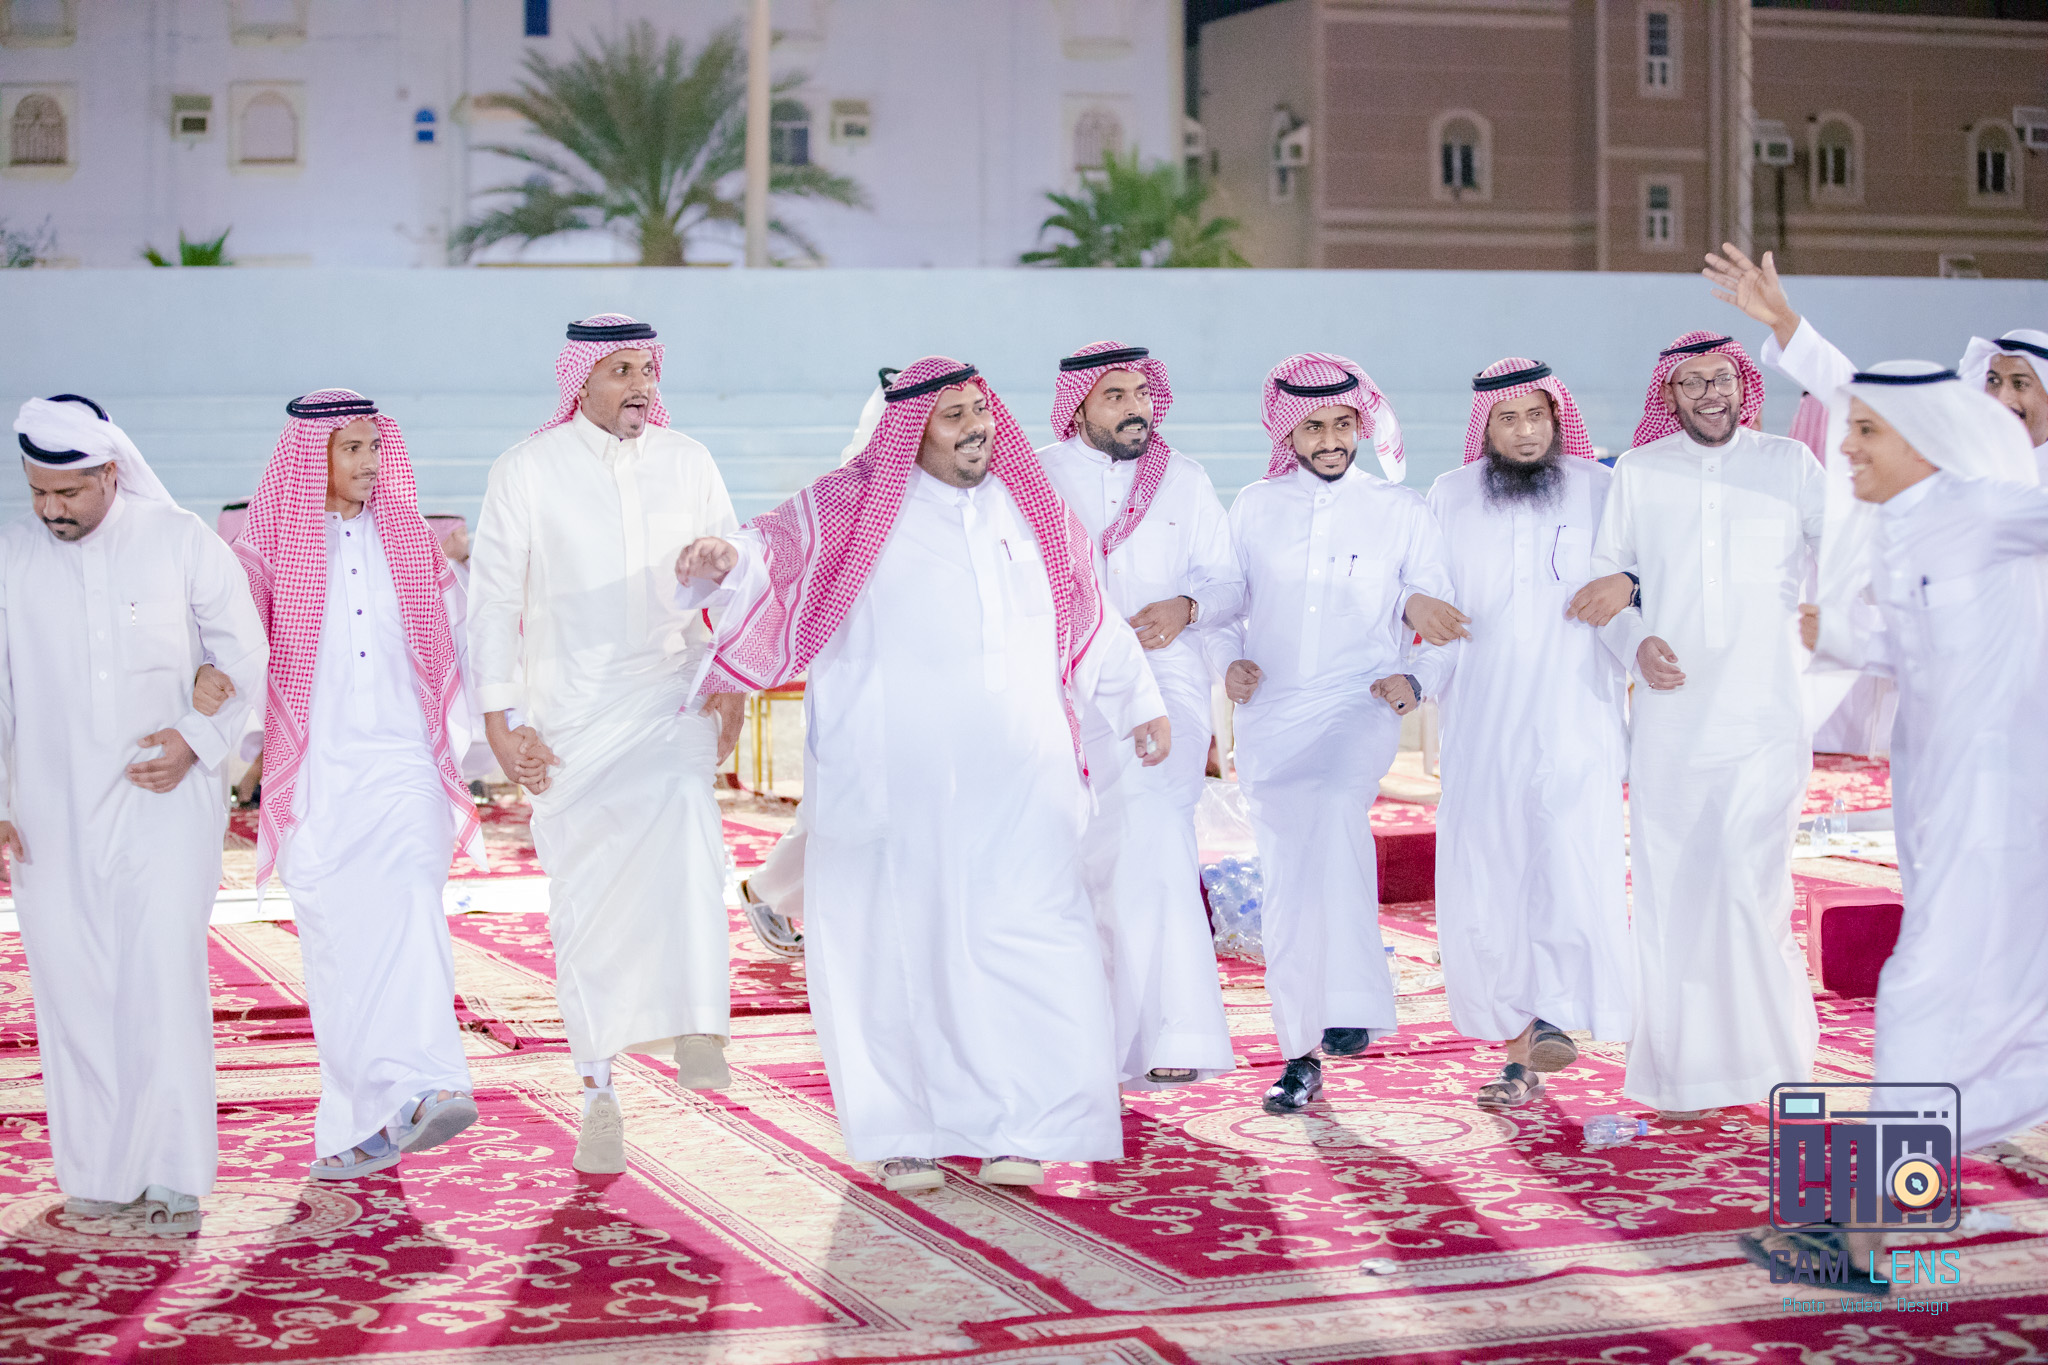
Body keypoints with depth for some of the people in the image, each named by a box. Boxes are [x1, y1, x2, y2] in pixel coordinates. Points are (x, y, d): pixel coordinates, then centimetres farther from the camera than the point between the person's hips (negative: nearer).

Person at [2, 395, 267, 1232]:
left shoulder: (183, 543, 0)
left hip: (162, 804, -2)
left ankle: (173, 1180, -3)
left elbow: (245, 658, 6)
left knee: (164, 984, -9)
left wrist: (198, 740, -8)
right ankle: (97, 1174, 13)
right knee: (72, 991, 2)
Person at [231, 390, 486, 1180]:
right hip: (316, 776, -1)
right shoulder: (269, 549, 6)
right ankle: (359, 1125, -1)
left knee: (410, 916, -16)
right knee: (338, 943, -4)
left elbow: (457, 643, 14)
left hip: (403, 766, 1)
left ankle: (418, 1094, -24)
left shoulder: (410, 539, 13)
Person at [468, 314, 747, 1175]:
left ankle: (693, 1024, -30)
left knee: (684, 805, -32)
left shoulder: (687, 463, 6)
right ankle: (598, 1094, 14)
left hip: (668, 693, 1)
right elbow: (493, 598, -1)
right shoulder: (527, 470, -2)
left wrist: (733, 684, 7)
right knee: (585, 898, 2)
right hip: (570, 709, -1)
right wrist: (499, 720, -6)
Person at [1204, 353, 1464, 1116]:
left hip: (1359, 708, -2)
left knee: (1336, 809, -33)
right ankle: (1300, 1054, 10)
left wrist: (1414, 678, -7)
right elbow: (1223, 609, 16)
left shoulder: (1401, 512, 7)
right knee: (1285, 882, 1)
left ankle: (1350, 1006, -36)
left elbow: (1443, 619, 11)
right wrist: (1231, 660, -4)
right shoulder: (1253, 510, 11)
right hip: (1270, 712, 3)